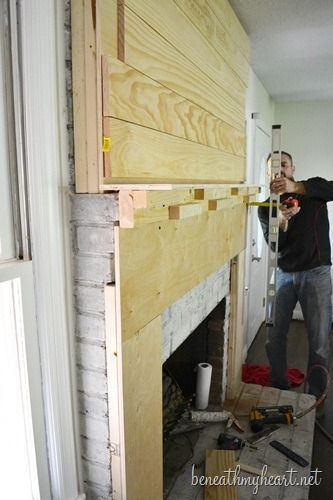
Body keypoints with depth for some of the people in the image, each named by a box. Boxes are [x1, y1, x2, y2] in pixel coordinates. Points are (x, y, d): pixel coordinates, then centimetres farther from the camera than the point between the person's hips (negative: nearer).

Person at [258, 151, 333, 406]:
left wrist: (296, 187, -36)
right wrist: (282, 223, -29)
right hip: (283, 274, 3)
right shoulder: (267, 206, 6)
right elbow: (272, 243, -8)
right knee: (274, 336, 6)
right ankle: (279, 388, 27)